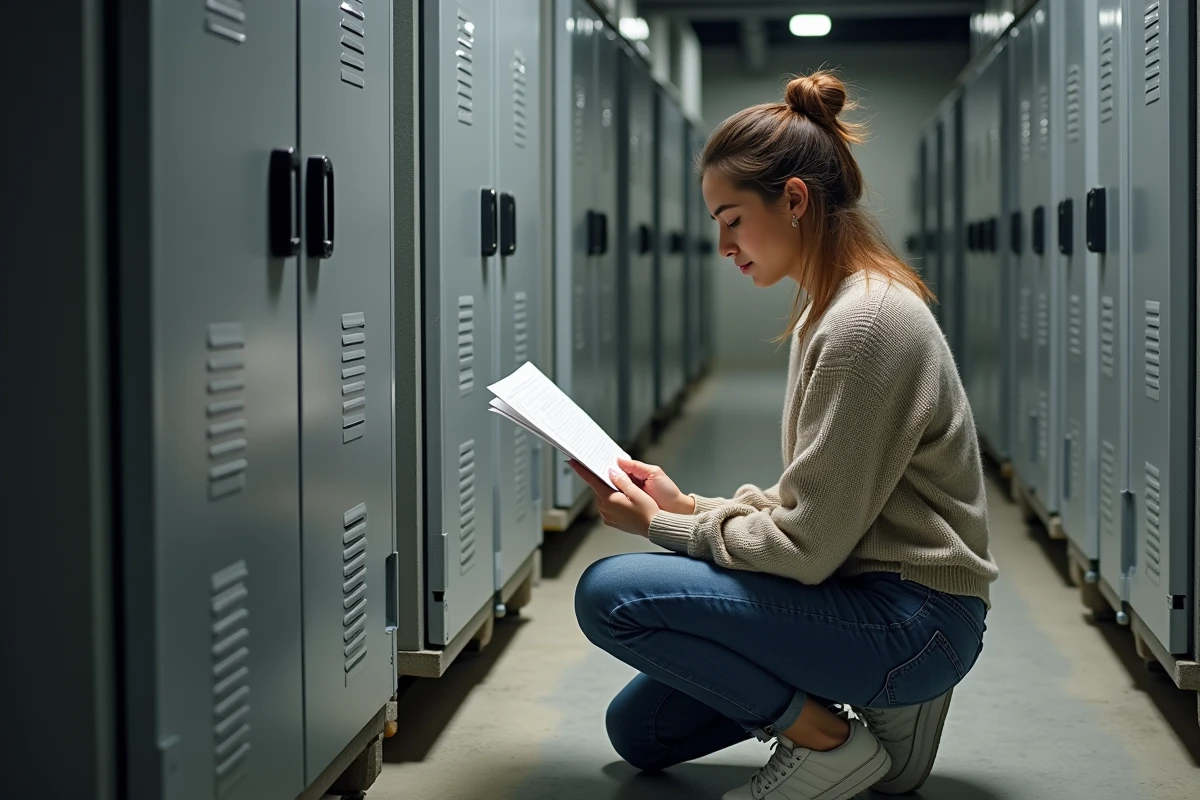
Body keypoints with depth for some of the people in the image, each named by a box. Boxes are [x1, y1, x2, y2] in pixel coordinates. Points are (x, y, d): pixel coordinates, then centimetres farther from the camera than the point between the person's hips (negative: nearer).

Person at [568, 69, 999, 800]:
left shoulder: (865, 322, -21)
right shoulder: (833, 308, 11)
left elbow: (803, 546, -21)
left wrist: (660, 525, -8)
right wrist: (688, 506, 4)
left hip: (913, 617, -10)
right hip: (875, 592, 10)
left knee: (610, 595, -19)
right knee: (639, 732, 14)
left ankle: (828, 740, -7)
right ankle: (888, 700, 12)